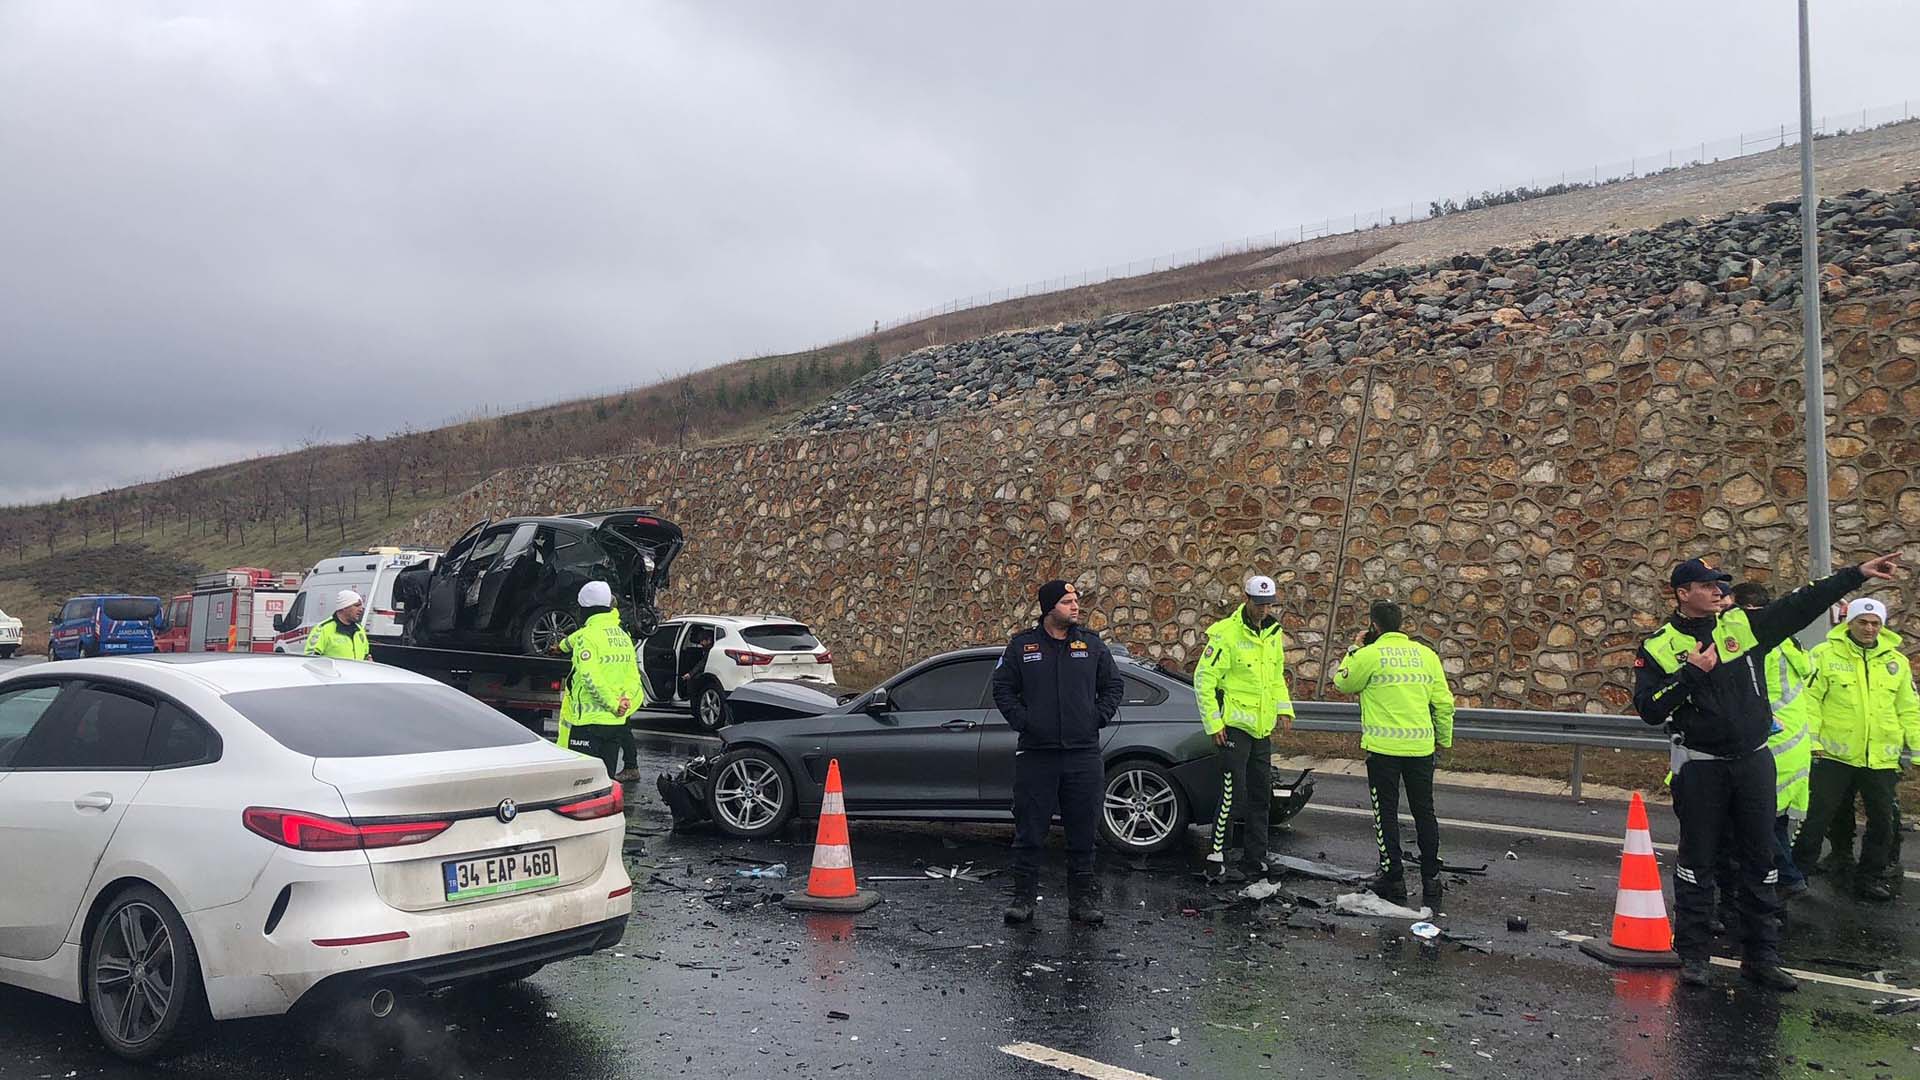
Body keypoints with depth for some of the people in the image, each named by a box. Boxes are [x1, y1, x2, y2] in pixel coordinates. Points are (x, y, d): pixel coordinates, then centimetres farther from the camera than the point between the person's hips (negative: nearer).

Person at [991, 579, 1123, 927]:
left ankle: (1082, 899, 17)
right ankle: (1023, 898, 12)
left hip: (1083, 754, 2)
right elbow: (1002, 688, 8)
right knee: (1029, 832, 2)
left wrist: (1098, 718, 1)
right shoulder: (1022, 645, 3)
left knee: (1083, 832, 6)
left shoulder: (1092, 644, 7)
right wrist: (1021, 720, -4)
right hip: (1035, 755, -1)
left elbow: (1113, 686, 14)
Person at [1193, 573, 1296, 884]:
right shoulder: (1226, 632, -14)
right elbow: (1204, 678, -14)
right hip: (1234, 726, -8)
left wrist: (1284, 708, 11)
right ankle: (1216, 863, -4)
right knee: (1233, 796, -10)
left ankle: (1255, 860, 21)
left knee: (1261, 797, 12)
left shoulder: (1272, 633, 10)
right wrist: (1214, 723, -16)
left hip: (1262, 728, 8)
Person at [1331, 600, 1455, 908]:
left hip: (1383, 747, -4)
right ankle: (1430, 879, 17)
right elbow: (1444, 702, 8)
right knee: (1424, 812, 13)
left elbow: (1343, 684, 8)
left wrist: (1354, 649, 15)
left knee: (1386, 813, 6)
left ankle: (1394, 879, 9)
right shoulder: (1427, 654, 6)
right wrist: (1444, 739, 19)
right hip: (1421, 747, 4)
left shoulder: (1369, 655, -8)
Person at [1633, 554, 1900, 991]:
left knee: (1760, 860, 8)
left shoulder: (1744, 625, 5)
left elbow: (1803, 605, 7)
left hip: (1753, 761, 4)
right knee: (1696, 861, 4)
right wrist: (1691, 673, -19)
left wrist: (1858, 574, 3)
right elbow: (1649, 709, -12)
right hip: (1700, 766, -3)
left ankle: (1761, 957, 17)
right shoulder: (1658, 647, -5)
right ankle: (1693, 955, 13)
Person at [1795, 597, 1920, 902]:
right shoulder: (1826, 654, -3)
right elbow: (1809, 699, -5)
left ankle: (1871, 877, 26)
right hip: (1835, 754, -4)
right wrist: (1811, 740, -11)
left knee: (1883, 821, 11)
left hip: (1881, 759, 4)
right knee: (1817, 816, 1)